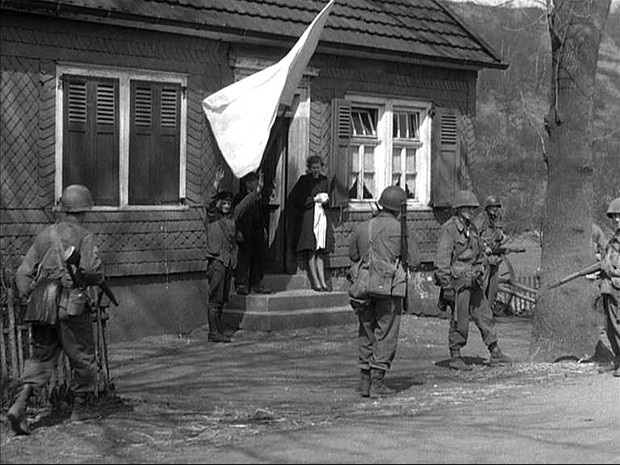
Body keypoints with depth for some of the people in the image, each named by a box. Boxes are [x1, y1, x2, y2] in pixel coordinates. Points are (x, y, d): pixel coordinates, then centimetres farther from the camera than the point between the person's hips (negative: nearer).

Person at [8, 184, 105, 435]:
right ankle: (80, 408, 21)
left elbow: (23, 273, 7)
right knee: (83, 358, 12)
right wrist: (98, 279, 2)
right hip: (71, 306, -5)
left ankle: (20, 405, -8)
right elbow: (91, 269, -19)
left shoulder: (44, 235, 12)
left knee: (41, 358, 10)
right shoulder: (83, 236, -5)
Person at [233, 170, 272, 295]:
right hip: (245, 234, -6)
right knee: (244, 258, -6)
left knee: (259, 258, 7)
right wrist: (238, 231, -16)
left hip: (258, 234, 6)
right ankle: (241, 284, 0)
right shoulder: (240, 197, -4)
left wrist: (264, 228, 17)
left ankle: (256, 283, 14)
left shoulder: (259, 198, 15)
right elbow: (236, 215, -9)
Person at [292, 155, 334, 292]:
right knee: (311, 251, -7)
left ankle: (322, 281, 4)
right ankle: (315, 282, -5)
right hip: (308, 218, -5)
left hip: (322, 217, 5)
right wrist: (315, 199, -11)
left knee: (320, 251, 4)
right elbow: (297, 200, -8)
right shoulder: (304, 180, -3)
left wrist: (325, 200, 3)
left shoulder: (324, 180, 14)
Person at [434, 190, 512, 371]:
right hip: (457, 282, -8)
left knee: (485, 316, 9)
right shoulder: (449, 229, -13)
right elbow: (441, 260, -16)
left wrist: (480, 272, 15)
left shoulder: (471, 228, 13)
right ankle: (455, 358, 10)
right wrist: (447, 286, -18)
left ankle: (495, 353, 15)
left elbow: (479, 254, 25)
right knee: (459, 321, -1)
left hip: (473, 282, 8)